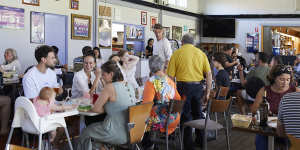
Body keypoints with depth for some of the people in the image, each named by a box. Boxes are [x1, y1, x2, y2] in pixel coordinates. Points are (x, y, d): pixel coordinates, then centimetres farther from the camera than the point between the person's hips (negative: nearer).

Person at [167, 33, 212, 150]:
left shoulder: (177, 53, -1)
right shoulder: (201, 53, 6)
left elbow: (170, 76, -5)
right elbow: (209, 74, 3)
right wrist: (207, 92, 10)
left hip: (184, 86, -3)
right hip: (198, 86, 3)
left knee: (185, 115, 7)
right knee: (198, 113, 20)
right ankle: (200, 140, 31)